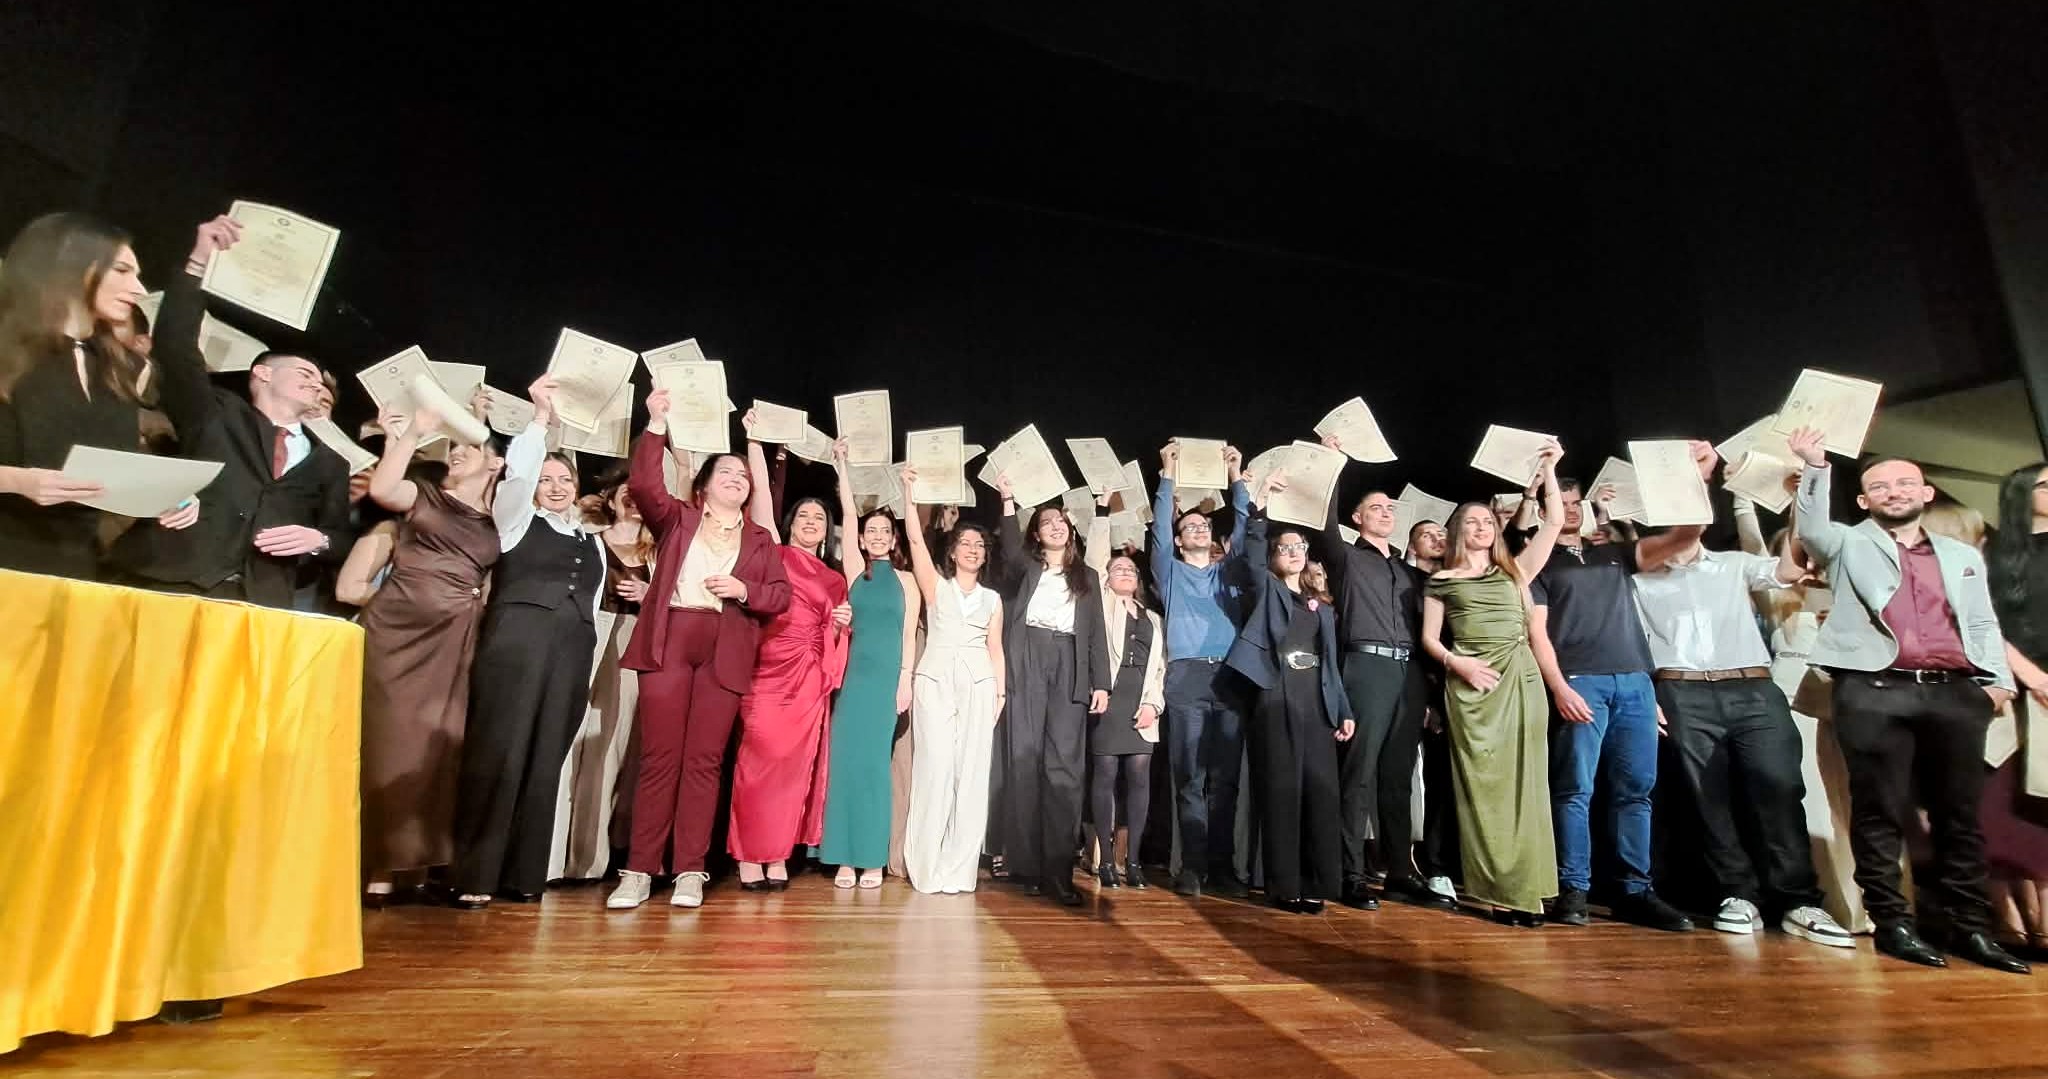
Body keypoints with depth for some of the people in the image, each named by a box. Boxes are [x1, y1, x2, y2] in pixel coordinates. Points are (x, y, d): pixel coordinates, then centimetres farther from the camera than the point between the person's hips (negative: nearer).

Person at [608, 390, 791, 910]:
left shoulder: (760, 538, 16)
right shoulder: (677, 518, 14)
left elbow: (781, 596, 9)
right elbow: (643, 485, -4)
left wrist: (744, 589, -9)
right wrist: (657, 424, -6)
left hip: (725, 653, 1)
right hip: (669, 642, -1)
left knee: (704, 759, 1)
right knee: (659, 755, -2)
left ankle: (690, 871, 5)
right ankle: (639, 869, 5)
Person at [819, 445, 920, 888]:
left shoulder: (906, 580, 9)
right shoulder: (855, 570, 9)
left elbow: (909, 635, 5)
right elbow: (848, 515, 5)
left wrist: (906, 679, -3)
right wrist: (842, 467, 6)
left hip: (887, 675, -1)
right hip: (853, 671, 1)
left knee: (874, 760, 0)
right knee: (845, 757, -2)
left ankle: (872, 858, 6)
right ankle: (844, 857, 5)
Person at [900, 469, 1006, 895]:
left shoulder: (992, 598, 16)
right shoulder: (936, 585, 9)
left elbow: (995, 649, 14)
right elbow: (916, 539, -1)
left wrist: (1001, 692, 5)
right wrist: (910, 492, -4)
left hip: (978, 684, 2)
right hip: (935, 680, -2)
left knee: (971, 773, -1)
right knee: (935, 768, -8)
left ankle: (958, 869, 6)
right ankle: (928, 867, 3)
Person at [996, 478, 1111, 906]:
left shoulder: (1088, 577, 21)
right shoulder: (1027, 566, 16)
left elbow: (1096, 633, 15)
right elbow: (1010, 550, -9)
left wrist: (1101, 683, 5)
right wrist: (1008, 499, -15)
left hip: (1069, 669, 1)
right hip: (1026, 665, -1)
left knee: (1064, 767, -7)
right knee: (1024, 762, -4)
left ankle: (1058, 871, -6)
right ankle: (1025, 865, 2)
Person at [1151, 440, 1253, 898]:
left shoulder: (1230, 572, 22)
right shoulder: (1170, 571, 16)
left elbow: (1244, 528, 15)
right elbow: (1158, 526, 5)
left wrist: (1236, 478, 11)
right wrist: (1168, 475, 1)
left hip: (1230, 676, 2)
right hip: (1187, 676, -2)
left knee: (1226, 777, 1)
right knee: (1190, 778, -4)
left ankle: (1222, 865, 6)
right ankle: (1193, 866, 1)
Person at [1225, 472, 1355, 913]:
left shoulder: (1322, 607, 21)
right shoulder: (1267, 591, 10)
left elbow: (1331, 662, 19)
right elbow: (1251, 555, -10)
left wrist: (1344, 711, 11)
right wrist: (1259, 505, -19)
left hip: (1318, 706, 4)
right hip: (1277, 702, -4)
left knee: (1321, 791, 0)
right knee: (1281, 792, -4)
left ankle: (1316, 884, 10)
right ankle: (1284, 885, 4)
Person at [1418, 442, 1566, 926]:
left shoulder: (1514, 571, 16)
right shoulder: (1441, 581, 10)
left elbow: (1554, 522, 11)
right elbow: (1429, 637, 7)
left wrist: (1548, 469, 13)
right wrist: (1457, 664, -10)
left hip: (1519, 679, 2)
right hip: (1468, 684, -2)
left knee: (1520, 779, -2)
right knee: (1479, 784, -3)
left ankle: (1524, 888, 2)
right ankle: (1496, 887, 3)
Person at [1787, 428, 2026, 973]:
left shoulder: (1963, 555, 21)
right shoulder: (1848, 545, 9)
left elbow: (1983, 625, 19)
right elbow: (1811, 525, -12)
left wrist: (1998, 680, 6)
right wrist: (1815, 467, -22)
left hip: (1955, 693, 4)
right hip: (1874, 693, -4)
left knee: (1961, 814, 7)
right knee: (1880, 814, -1)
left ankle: (1970, 926, 16)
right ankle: (1892, 922, 6)